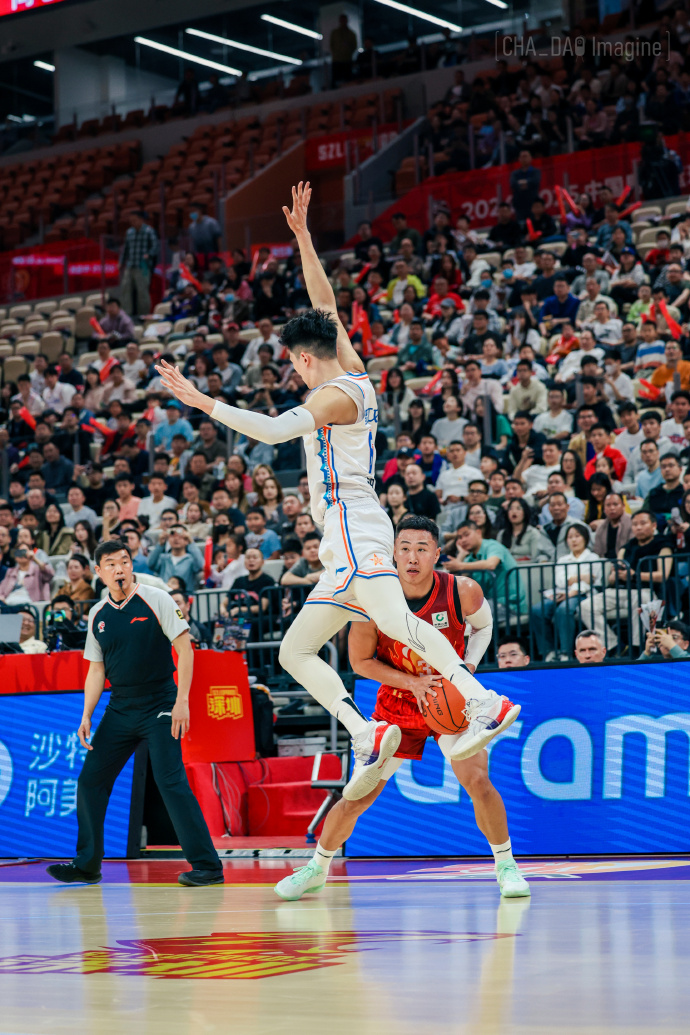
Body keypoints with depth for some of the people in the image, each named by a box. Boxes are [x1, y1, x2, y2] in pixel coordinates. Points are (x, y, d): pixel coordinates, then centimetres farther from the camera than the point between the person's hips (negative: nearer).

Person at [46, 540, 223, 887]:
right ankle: (87, 865, 17)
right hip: (119, 710, 6)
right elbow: (96, 670, 14)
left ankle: (207, 865, -11)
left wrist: (182, 700, -16)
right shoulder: (97, 615, 9)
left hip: (159, 707, -6)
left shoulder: (156, 599, -6)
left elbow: (185, 650, -8)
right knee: (90, 780, 4)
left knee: (171, 783, -15)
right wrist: (86, 716, 4)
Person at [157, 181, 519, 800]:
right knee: (295, 652, 3)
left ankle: (485, 703, -37)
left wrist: (200, 401, -15)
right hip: (348, 540, 9)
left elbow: (273, 429, -18)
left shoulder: (337, 394, -5)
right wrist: (302, 236, 24)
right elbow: (326, 304, 27)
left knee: (397, 621, -27)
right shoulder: (354, 374, 19)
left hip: (354, 525, -9)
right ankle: (367, 735, -12)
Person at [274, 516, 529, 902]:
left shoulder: (463, 592, -20)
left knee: (477, 779, -21)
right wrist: (412, 682, -20)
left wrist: (468, 668, -10)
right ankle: (317, 869, 26)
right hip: (397, 705, 1)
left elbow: (483, 624, 5)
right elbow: (360, 661, -8)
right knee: (358, 796, 3)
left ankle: (506, 866, 0)